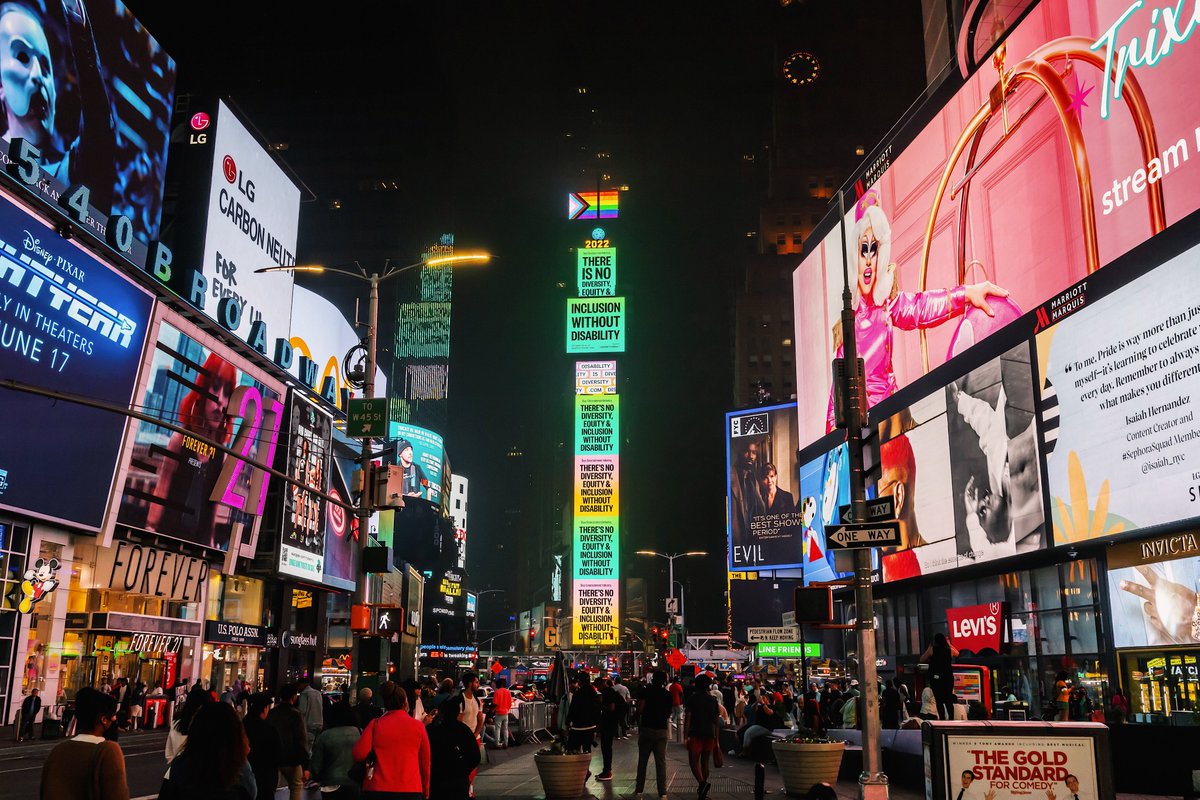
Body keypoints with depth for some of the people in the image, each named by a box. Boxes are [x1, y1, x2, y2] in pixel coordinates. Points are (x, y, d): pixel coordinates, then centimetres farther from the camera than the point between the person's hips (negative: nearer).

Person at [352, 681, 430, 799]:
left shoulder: (375, 725, -2)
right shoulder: (418, 726, 0)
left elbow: (358, 755, -7)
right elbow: (425, 763, 5)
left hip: (377, 790, 0)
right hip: (410, 790, 0)